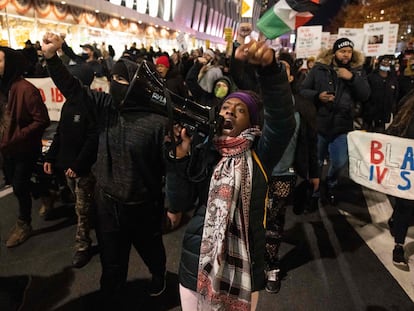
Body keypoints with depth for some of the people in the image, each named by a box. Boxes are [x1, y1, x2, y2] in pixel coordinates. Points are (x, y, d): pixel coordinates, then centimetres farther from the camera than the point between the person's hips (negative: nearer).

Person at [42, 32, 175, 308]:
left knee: (151, 250, 27)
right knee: (111, 263, 17)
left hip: (143, 205, -2)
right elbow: (73, 89, -2)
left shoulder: (157, 121, -19)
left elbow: (169, 164, -14)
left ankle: (159, 274, 62)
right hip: (107, 201, 3)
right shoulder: (105, 105, -5)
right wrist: (52, 57, -18)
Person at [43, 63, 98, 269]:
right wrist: (50, 157, 11)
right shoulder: (68, 104, 11)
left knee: (83, 209, 2)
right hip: (67, 165, 8)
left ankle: (82, 247, 14)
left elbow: (93, 140, -20)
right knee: (81, 206, 19)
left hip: (84, 167, -7)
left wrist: (78, 165, -21)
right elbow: (60, 134, 17)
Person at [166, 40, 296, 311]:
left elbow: (283, 120, -28)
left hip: (243, 268, -2)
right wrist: (179, 158, -18)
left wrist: (269, 67, -42)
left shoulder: (259, 152, -7)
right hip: (197, 265, 2)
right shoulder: (202, 152, -1)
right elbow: (179, 203, -6)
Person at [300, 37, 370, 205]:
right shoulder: (319, 69, -1)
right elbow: (302, 90, 1)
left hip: (342, 126, 1)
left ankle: (331, 185, 34)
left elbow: (365, 95, -3)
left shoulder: (357, 71, 5)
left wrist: (352, 78, -15)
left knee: (339, 162, 3)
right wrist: (317, 96, -18)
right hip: (318, 124, -1)